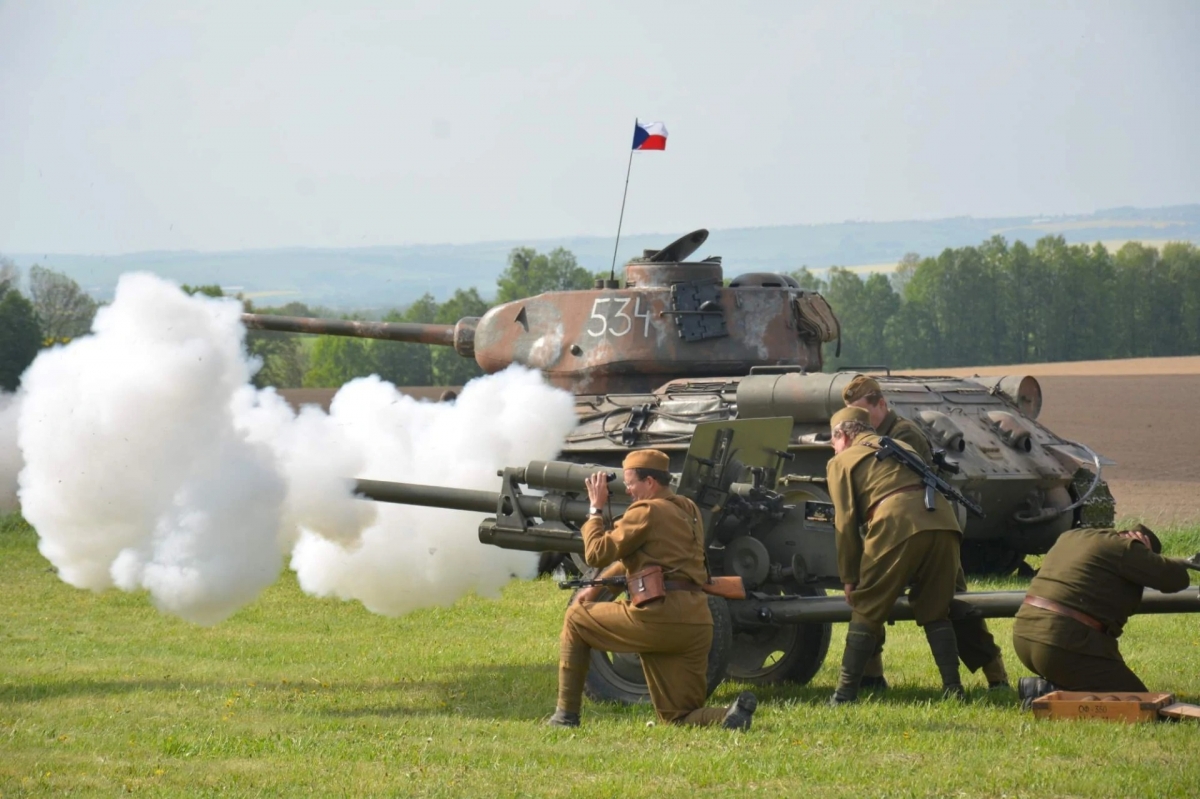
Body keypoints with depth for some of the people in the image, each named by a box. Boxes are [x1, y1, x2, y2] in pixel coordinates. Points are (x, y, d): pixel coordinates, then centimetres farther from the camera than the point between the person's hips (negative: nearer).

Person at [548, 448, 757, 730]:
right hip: (697, 625, 8)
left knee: (576, 619, 16)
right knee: (679, 717, 13)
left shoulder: (648, 511, -5)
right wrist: (597, 587, 26)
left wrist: (596, 508, 7)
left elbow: (597, 553, -5)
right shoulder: (689, 511, 22)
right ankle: (731, 715, -17)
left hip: (657, 617, -8)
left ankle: (566, 714, 15)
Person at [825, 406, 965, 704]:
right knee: (935, 611, 17)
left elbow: (846, 522, 10)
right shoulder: (901, 448, 35)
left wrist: (849, 577, 15)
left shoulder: (841, 461, 18)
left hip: (897, 525, -5)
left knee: (867, 610, 6)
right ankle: (952, 687, 9)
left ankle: (846, 692, 4)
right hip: (943, 521, 5)